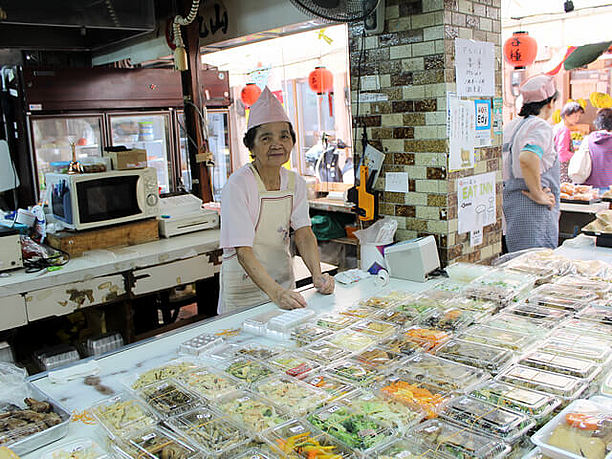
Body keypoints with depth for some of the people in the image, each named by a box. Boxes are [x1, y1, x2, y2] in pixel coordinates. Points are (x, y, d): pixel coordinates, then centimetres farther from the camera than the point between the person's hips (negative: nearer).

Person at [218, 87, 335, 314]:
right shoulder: (238, 185, -19)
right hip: (244, 289, -5)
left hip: (284, 282, 5)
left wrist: (317, 275, -24)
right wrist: (275, 292, -36)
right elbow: (243, 251, -25)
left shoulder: (295, 183, 0)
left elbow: (304, 234, -7)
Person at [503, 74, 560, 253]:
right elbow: (527, 158, -29)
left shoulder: (511, 126, 12)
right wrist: (539, 195, -19)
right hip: (533, 211, -8)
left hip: (510, 203, 9)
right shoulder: (542, 127, -11)